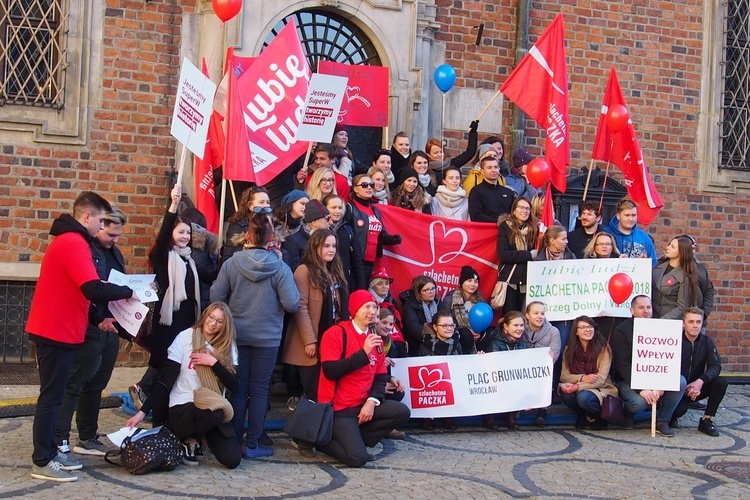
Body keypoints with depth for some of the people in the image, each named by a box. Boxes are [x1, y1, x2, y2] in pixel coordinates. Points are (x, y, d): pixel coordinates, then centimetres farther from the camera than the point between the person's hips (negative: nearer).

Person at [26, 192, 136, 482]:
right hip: (57, 332, -10)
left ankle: (50, 451, 22)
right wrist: (127, 292, -14)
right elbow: (93, 289, -29)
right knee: (51, 397, -4)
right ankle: (42, 463, 1)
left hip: (54, 329, 10)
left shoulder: (67, 240, 16)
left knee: (53, 395, 14)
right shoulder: (75, 243, -18)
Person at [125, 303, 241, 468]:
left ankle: (201, 434, 15)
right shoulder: (185, 337, -4)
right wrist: (143, 411, -13)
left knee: (232, 460, -16)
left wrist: (214, 362, -12)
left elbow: (234, 386, -2)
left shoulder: (228, 346, 6)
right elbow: (166, 380, -6)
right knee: (215, 414, -37)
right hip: (182, 408, -4)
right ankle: (189, 441, -4)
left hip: (215, 410, 4)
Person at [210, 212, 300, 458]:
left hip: (237, 335, 2)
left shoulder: (231, 264, -8)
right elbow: (292, 304, -12)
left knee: (238, 389, 12)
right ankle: (252, 444, 9)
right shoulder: (280, 268, -11)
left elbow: (216, 296, -5)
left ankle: (235, 439, 17)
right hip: (267, 337, -1)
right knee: (259, 389, 6)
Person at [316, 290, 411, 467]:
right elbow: (330, 371, -21)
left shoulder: (376, 339, 10)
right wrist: (364, 353, -23)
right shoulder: (335, 333, -11)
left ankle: (353, 437, -1)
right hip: (338, 408, -7)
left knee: (402, 412, -13)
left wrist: (372, 401, -11)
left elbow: (381, 378, 8)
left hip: (364, 404, 7)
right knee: (358, 458, -20)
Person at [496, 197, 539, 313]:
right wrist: (529, 255, -10)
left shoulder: (534, 228, 11)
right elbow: (503, 255, -10)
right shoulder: (505, 227, 2)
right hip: (509, 280, -3)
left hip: (528, 281, 3)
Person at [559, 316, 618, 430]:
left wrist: (577, 387, -27)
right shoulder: (569, 350, 1)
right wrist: (582, 378, -24)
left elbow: (601, 379, -15)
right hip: (576, 389, 3)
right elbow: (564, 376, -4)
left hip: (600, 390, -3)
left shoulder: (603, 348, -9)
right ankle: (583, 415, 1)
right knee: (565, 394, -29)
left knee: (583, 397, -34)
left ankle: (600, 417, -1)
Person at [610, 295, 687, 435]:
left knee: (681, 381, -22)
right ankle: (627, 412, 5)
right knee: (639, 402, -34)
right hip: (628, 381, -4)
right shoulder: (621, 330, -8)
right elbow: (623, 365, -16)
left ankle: (662, 421, -8)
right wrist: (641, 389, -27)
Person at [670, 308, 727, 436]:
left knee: (721, 382, -20)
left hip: (697, 387, 4)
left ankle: (706, 420, -7)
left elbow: (716, 365, -12)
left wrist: (700, 381, -31)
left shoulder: (707, 341, -1)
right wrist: (686, 389, -28)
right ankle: (672, 416, 7)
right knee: (680, 409, -33)